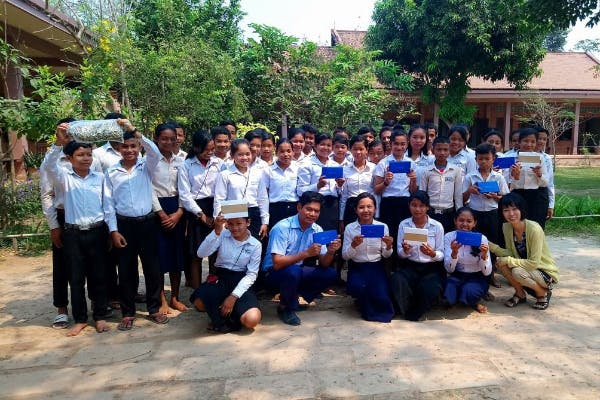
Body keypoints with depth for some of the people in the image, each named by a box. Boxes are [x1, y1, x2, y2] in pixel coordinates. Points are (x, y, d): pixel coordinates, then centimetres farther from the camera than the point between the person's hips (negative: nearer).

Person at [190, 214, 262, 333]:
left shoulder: (255, 245, -1)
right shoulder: (222, 235, -1)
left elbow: (251, 274, -6)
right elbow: (201, 254, -13)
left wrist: (234, 296, -17)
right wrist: (216, 231, -24)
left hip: (241, 283, -1)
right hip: (220, 280, 1)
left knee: (251, 320, -27)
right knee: (198, 301, -32)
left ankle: (225, 315, 5)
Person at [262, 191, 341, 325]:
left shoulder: (317, 230, -4)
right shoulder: (282, 228, -23)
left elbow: (324, 264, -4)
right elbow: (277, 263, -30)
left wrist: (330, 251, -26)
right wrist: (306, 253, -36)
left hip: (296, 272, 6)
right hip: (274, 273, -6)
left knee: (330, 274, -10)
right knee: (293, 271, -37)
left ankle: (294, 300, 6)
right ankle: (285, 307, -7)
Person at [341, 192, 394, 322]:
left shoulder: (383, 226, -1)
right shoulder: (349, 228, -4)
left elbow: (386, 255, 5)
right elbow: (345, 256, -4)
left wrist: (389, 247, -18)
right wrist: (353, 245, -24)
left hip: (376, 267, 1)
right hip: (357, 268, -1)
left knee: (381, 296, -23)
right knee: (358, 287, -32)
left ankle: (379, 310, 16)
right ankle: (368, 310, 2)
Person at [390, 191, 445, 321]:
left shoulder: (437, 226, 0)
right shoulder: (403, 225, 3)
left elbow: (441, 254, 0)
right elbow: (400, 254, 3)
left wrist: (432, 253, -24)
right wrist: (405, 250, -21)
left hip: (432, 267, -1)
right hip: (410, 266, 1)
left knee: (431, 290, -31)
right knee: (397, 281, -31)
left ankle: (413, 314, -1)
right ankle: (408, 310, -4)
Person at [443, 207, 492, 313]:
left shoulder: (481, 238, -13)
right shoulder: (449, 236, -10)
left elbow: (487, 272, -14)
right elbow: (449, 269, -15)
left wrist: (484, 255, -33)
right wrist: (454, 252, -33)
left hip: (477, 278, -1)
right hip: (457, 276, 2)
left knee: (468, 292, -34)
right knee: (446, 297, -29)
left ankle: (474, 302, 3)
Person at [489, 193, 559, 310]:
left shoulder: (534, 229, -27)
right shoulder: (506, 227, -8)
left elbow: (534, 263, -26)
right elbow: (510, 253, -5)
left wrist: (509, 260, -26)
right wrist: (490, 246, -19)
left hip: (547, 273, -6)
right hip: (526, 268, 6)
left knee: (518, 272, -32)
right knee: (501, 262, -20)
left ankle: (543, 293, 0)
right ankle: (520, 294, 5)